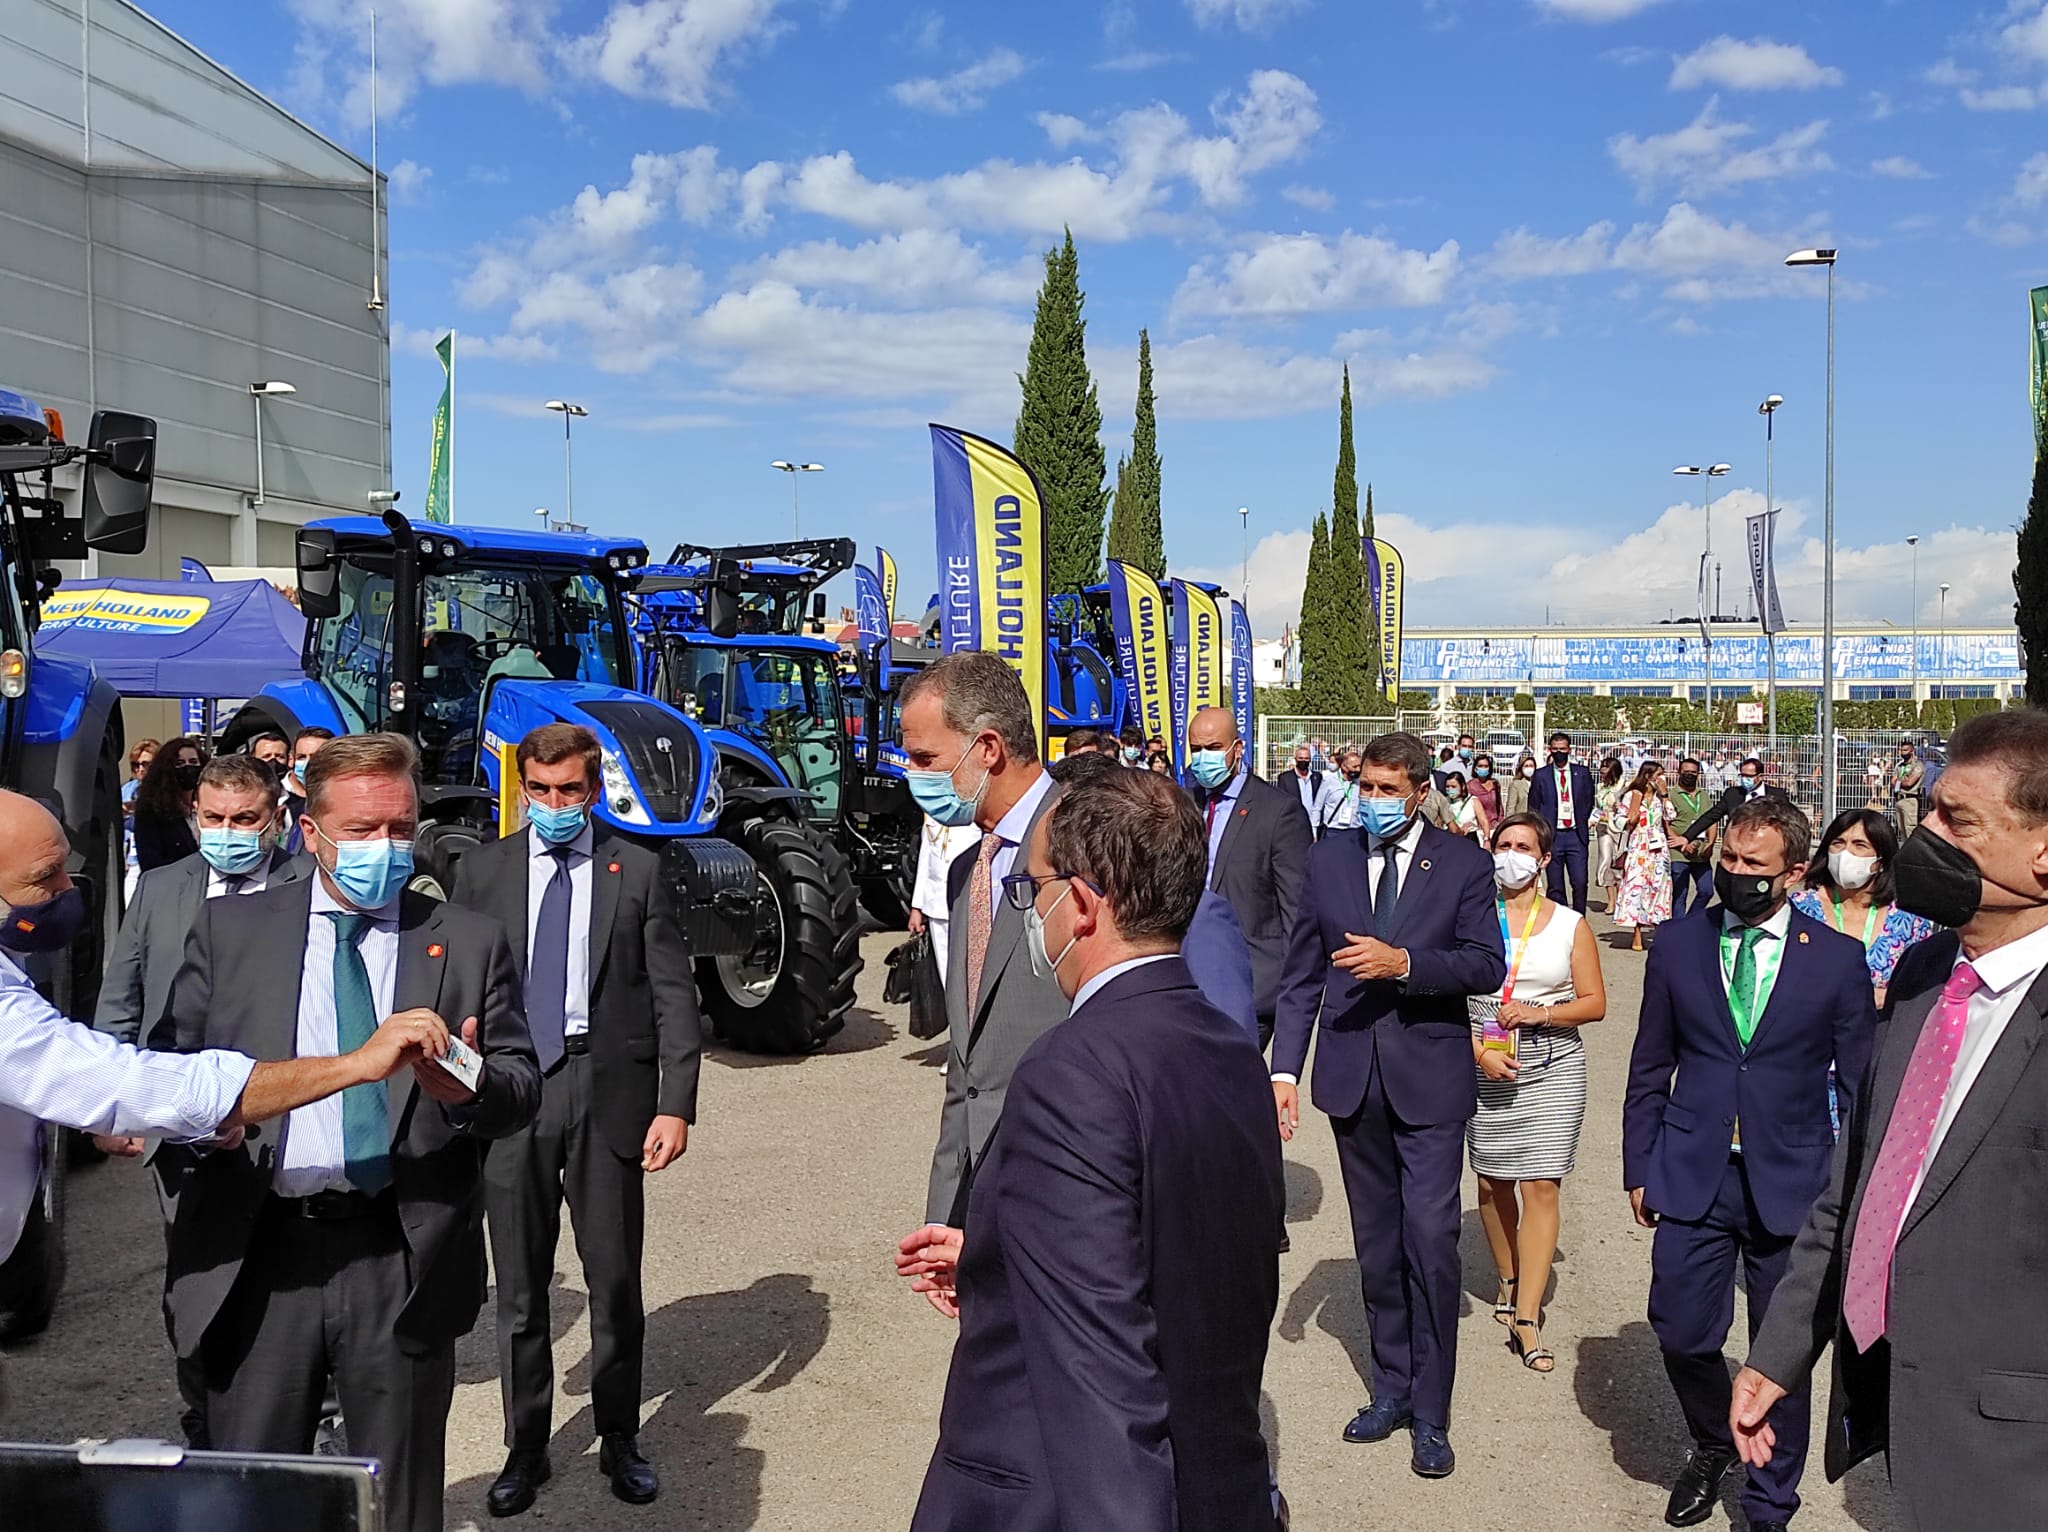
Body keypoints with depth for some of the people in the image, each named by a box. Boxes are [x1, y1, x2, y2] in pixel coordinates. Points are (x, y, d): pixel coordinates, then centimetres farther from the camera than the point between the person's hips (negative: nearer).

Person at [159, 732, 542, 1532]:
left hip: (405, 1263, 0)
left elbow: (522, 1086, 1)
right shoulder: (229, 928, 7)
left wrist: (468, 1085, -21)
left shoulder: (471, 942, 4)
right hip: (257, 1256, 1)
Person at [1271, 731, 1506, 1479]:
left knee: (1431, 1242, -5)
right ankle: (1391, 1388, 29)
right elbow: (1302, 974, 5)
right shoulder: (1328, 860, 5)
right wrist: (1284, 1067, -1)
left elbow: (1487, 966, -8)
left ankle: (1430, 1413, 9)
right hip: (1353, 1079, 3)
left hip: (1428, 1078, -3)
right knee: (1377, 1246, 14)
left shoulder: (1463, 863, -1)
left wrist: (1402, 962, -22)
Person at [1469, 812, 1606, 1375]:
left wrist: (1540, 1013, -13)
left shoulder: (1570, 924, 5)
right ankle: (1510, 1280, 33)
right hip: (1484, 1063, 1)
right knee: (1492, 1181, 8)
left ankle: (1526, 1318, -4)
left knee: (1541, 1185, -7)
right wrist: (1479, 1050, -12)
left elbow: (1595, 1002, 3)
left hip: (1554, 1064, -1)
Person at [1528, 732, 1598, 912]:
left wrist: (1584, 822, 6)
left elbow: (1589, 802, 15)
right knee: (1555, 887, 2)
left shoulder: (1582, 773, 8)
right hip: (1552, 836, 0)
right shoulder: (1540, 776, 5)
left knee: (1580, 883, -7)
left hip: (1576, 835, 0)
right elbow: (1533, 809, 8)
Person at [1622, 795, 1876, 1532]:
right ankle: (1711, 1446, 37)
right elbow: (1649, 1069, 7)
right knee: (1682, 1334, 4)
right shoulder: (1678, 946, 1)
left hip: (1790, 1186, -1)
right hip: (1692, 1176, 1)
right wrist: (1639, 1167, 7)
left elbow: (1862, 1083, 2)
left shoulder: (1837, 958, -4)